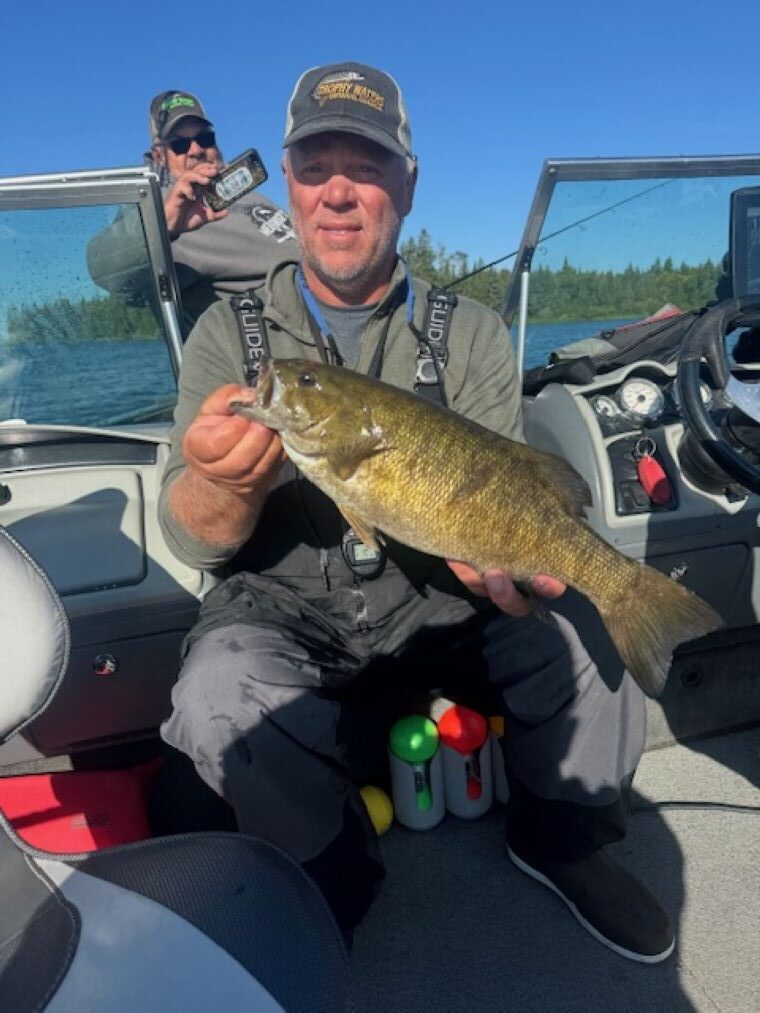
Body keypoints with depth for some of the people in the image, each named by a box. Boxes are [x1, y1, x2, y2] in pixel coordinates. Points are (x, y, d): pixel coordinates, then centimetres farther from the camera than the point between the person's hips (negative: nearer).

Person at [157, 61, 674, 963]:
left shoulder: (471, 333, 0)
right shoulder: (229, 331, -2)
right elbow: (191, 539, -8)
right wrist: (229, 487, -33)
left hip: (434, 599, 1)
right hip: (280, 606, 0)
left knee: (588, 623, -21)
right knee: (219, 702, -30)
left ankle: (561, 839, 11)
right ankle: (332, 888, 3)